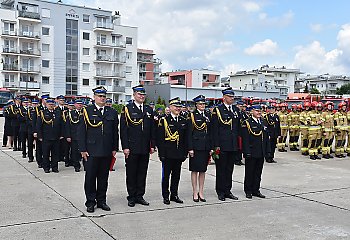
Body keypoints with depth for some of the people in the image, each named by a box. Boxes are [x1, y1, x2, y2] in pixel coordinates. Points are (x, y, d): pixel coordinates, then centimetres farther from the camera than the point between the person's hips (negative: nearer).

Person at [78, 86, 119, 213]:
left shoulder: (112, 112, 9)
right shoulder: (87, 111, -1)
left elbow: (115, 132, 11)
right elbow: (81, 132, -3)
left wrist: (114, 148, 7)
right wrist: (83, 149, -8)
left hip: (107, 152, 3)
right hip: (91, 151, -3)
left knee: (103, 178, 10)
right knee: (90, 177, 4)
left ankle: (101, 201, 22)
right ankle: (90, 202, 16)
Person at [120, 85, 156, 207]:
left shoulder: (149, 110, 11)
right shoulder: (127, 109, -3)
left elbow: (152, 129, 13)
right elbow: (123, 130, -7)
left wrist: (152, 145, 7)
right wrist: (125, 147, -12)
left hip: (145, 149, 4)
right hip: (132, 149, -4)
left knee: (142, 173, 10)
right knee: (131, 173, 5)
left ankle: (140, 196, 20)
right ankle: (132, 197, 15)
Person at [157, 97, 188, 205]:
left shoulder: (184, 121, 9)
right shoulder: (164, 120, -4)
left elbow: (185, 138, 11)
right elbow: (160, 139, -7)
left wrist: (185, 153, 6)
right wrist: (161, 153, -12)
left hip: (179, 154, 4)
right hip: (168, 154, -4)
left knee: (176, 175, 11)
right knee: (166, 175, 5)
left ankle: (174, 195, 23)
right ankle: (166, 196, 15)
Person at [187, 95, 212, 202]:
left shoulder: (208, 115, 11)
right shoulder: (192, 115, -3)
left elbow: (210, 132, 11)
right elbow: (189, 133, -6)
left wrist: (211, 147, 6)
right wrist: (190, 148, -12)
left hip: (206, 146, 5)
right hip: (196, 146, -5)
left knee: (203, 170, 10)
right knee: (195, 169, 1)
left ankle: (201, 192, 17)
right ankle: (195, 193, 9)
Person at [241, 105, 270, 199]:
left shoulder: (263, 123, 14)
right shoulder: (247, 123, -6)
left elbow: (266, 138, 16)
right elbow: (245, 139, -12)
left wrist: (268, 151, 10)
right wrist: (247, 152, -17)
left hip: (261, 153, 6)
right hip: (251, 153, -6)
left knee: (258, 172, 11)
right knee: (249, 172, 3)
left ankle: (256, 190, 20)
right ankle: (248, 191, 12)